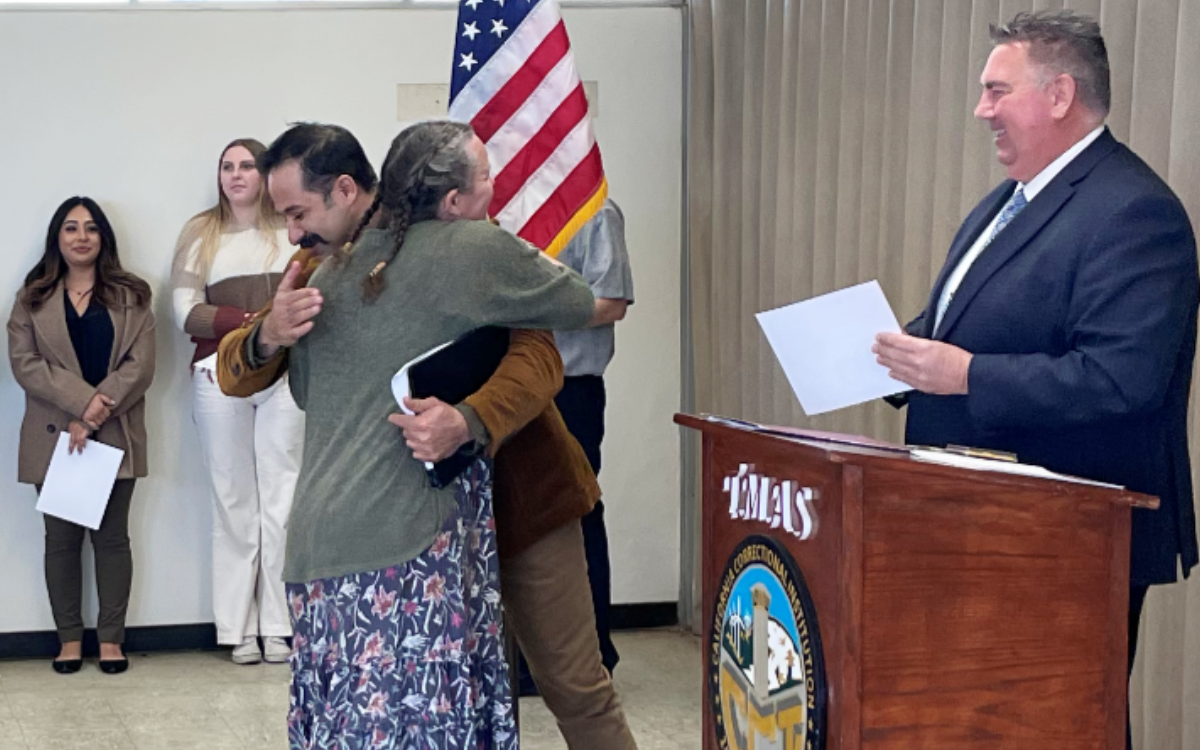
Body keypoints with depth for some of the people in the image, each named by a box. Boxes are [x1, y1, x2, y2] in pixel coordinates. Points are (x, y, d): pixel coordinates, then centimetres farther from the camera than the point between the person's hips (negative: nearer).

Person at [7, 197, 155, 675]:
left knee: (112, 536, 3)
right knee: (61, 538, 5)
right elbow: (24, 364, -3)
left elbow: (140, 365, -4)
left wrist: (94, 417, -14)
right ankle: (70, 638, 12)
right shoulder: (32, 299, 9)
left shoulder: (131, 296, 6)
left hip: (114, 436, -1)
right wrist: (84, 402, -16)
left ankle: (111, 638, 8)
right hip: (55, 437, 1)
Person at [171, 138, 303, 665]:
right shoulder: (199, 232, 9)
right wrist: (251, 320, -12)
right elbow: (186, 312, 1)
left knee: (281, 501, -1)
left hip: (285, 373, -1)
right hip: (219, 375, 1)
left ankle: (279, 627, 3)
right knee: (233, 502, 3)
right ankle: (239, 630, 6)